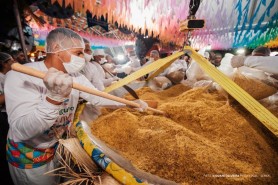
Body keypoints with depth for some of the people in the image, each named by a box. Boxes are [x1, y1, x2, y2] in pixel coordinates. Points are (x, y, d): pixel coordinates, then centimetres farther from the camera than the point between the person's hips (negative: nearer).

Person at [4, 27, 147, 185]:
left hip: (61, 145, 5)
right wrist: (54, 98, -51)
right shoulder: (20, 76, -27)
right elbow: (22, 131, -35)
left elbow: (97, 98, -6)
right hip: (29, 154, -5)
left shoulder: (75, 76, -9)